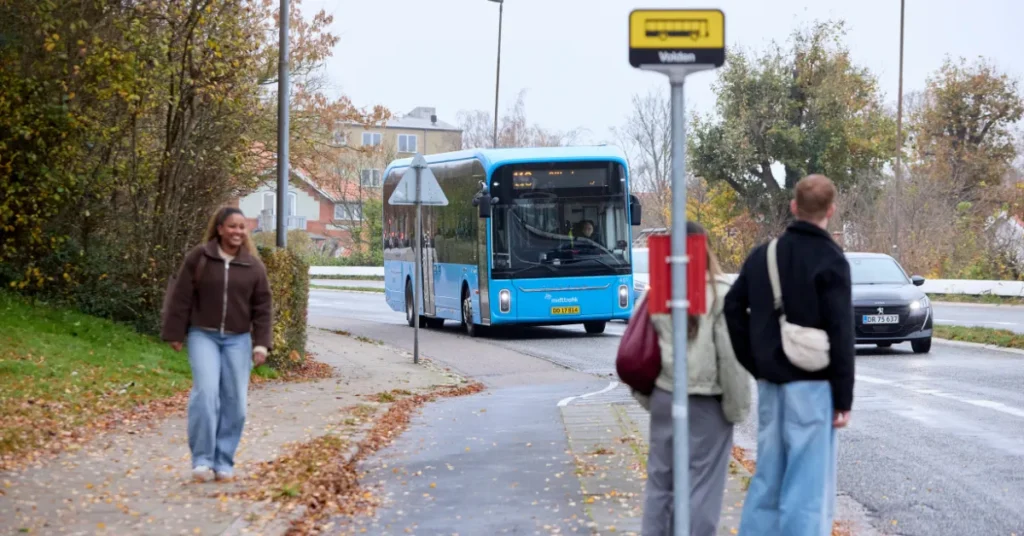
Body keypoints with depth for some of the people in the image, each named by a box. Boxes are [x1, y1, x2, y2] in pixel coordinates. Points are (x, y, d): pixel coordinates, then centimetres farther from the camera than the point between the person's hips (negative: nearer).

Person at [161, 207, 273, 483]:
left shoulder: (254, 266, 4)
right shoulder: (198, 258, -1)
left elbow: (262, 308, 5)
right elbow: (181, 298, 1)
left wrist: (261, 344, -2)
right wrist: (175, 334, -1)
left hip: (237, 340, 2)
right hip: (203, 336, -2)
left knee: (234, 400, 0)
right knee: (206, 393, -17)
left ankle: (224, 462, 11)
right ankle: (202, 458, -10)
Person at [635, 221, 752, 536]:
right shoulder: (719, 294, -9)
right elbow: (731, 356, -11)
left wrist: (646, 397, 19)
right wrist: (737, 406, -3)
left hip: (664, 398, 5)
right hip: (705, 403, -5)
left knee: (659, 479, 12)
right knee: (701, 484, 0)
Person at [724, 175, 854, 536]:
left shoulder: (763, 255, 9)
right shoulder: (830, 260, -10)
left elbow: (733, 309, 8)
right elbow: (840, 334, -13)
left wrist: (755, 364, 9)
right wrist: (844, 397, -9)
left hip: (771, 384, 6)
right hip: (812, 384, -6)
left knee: (768, 478, 13)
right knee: (808, 486, -3)